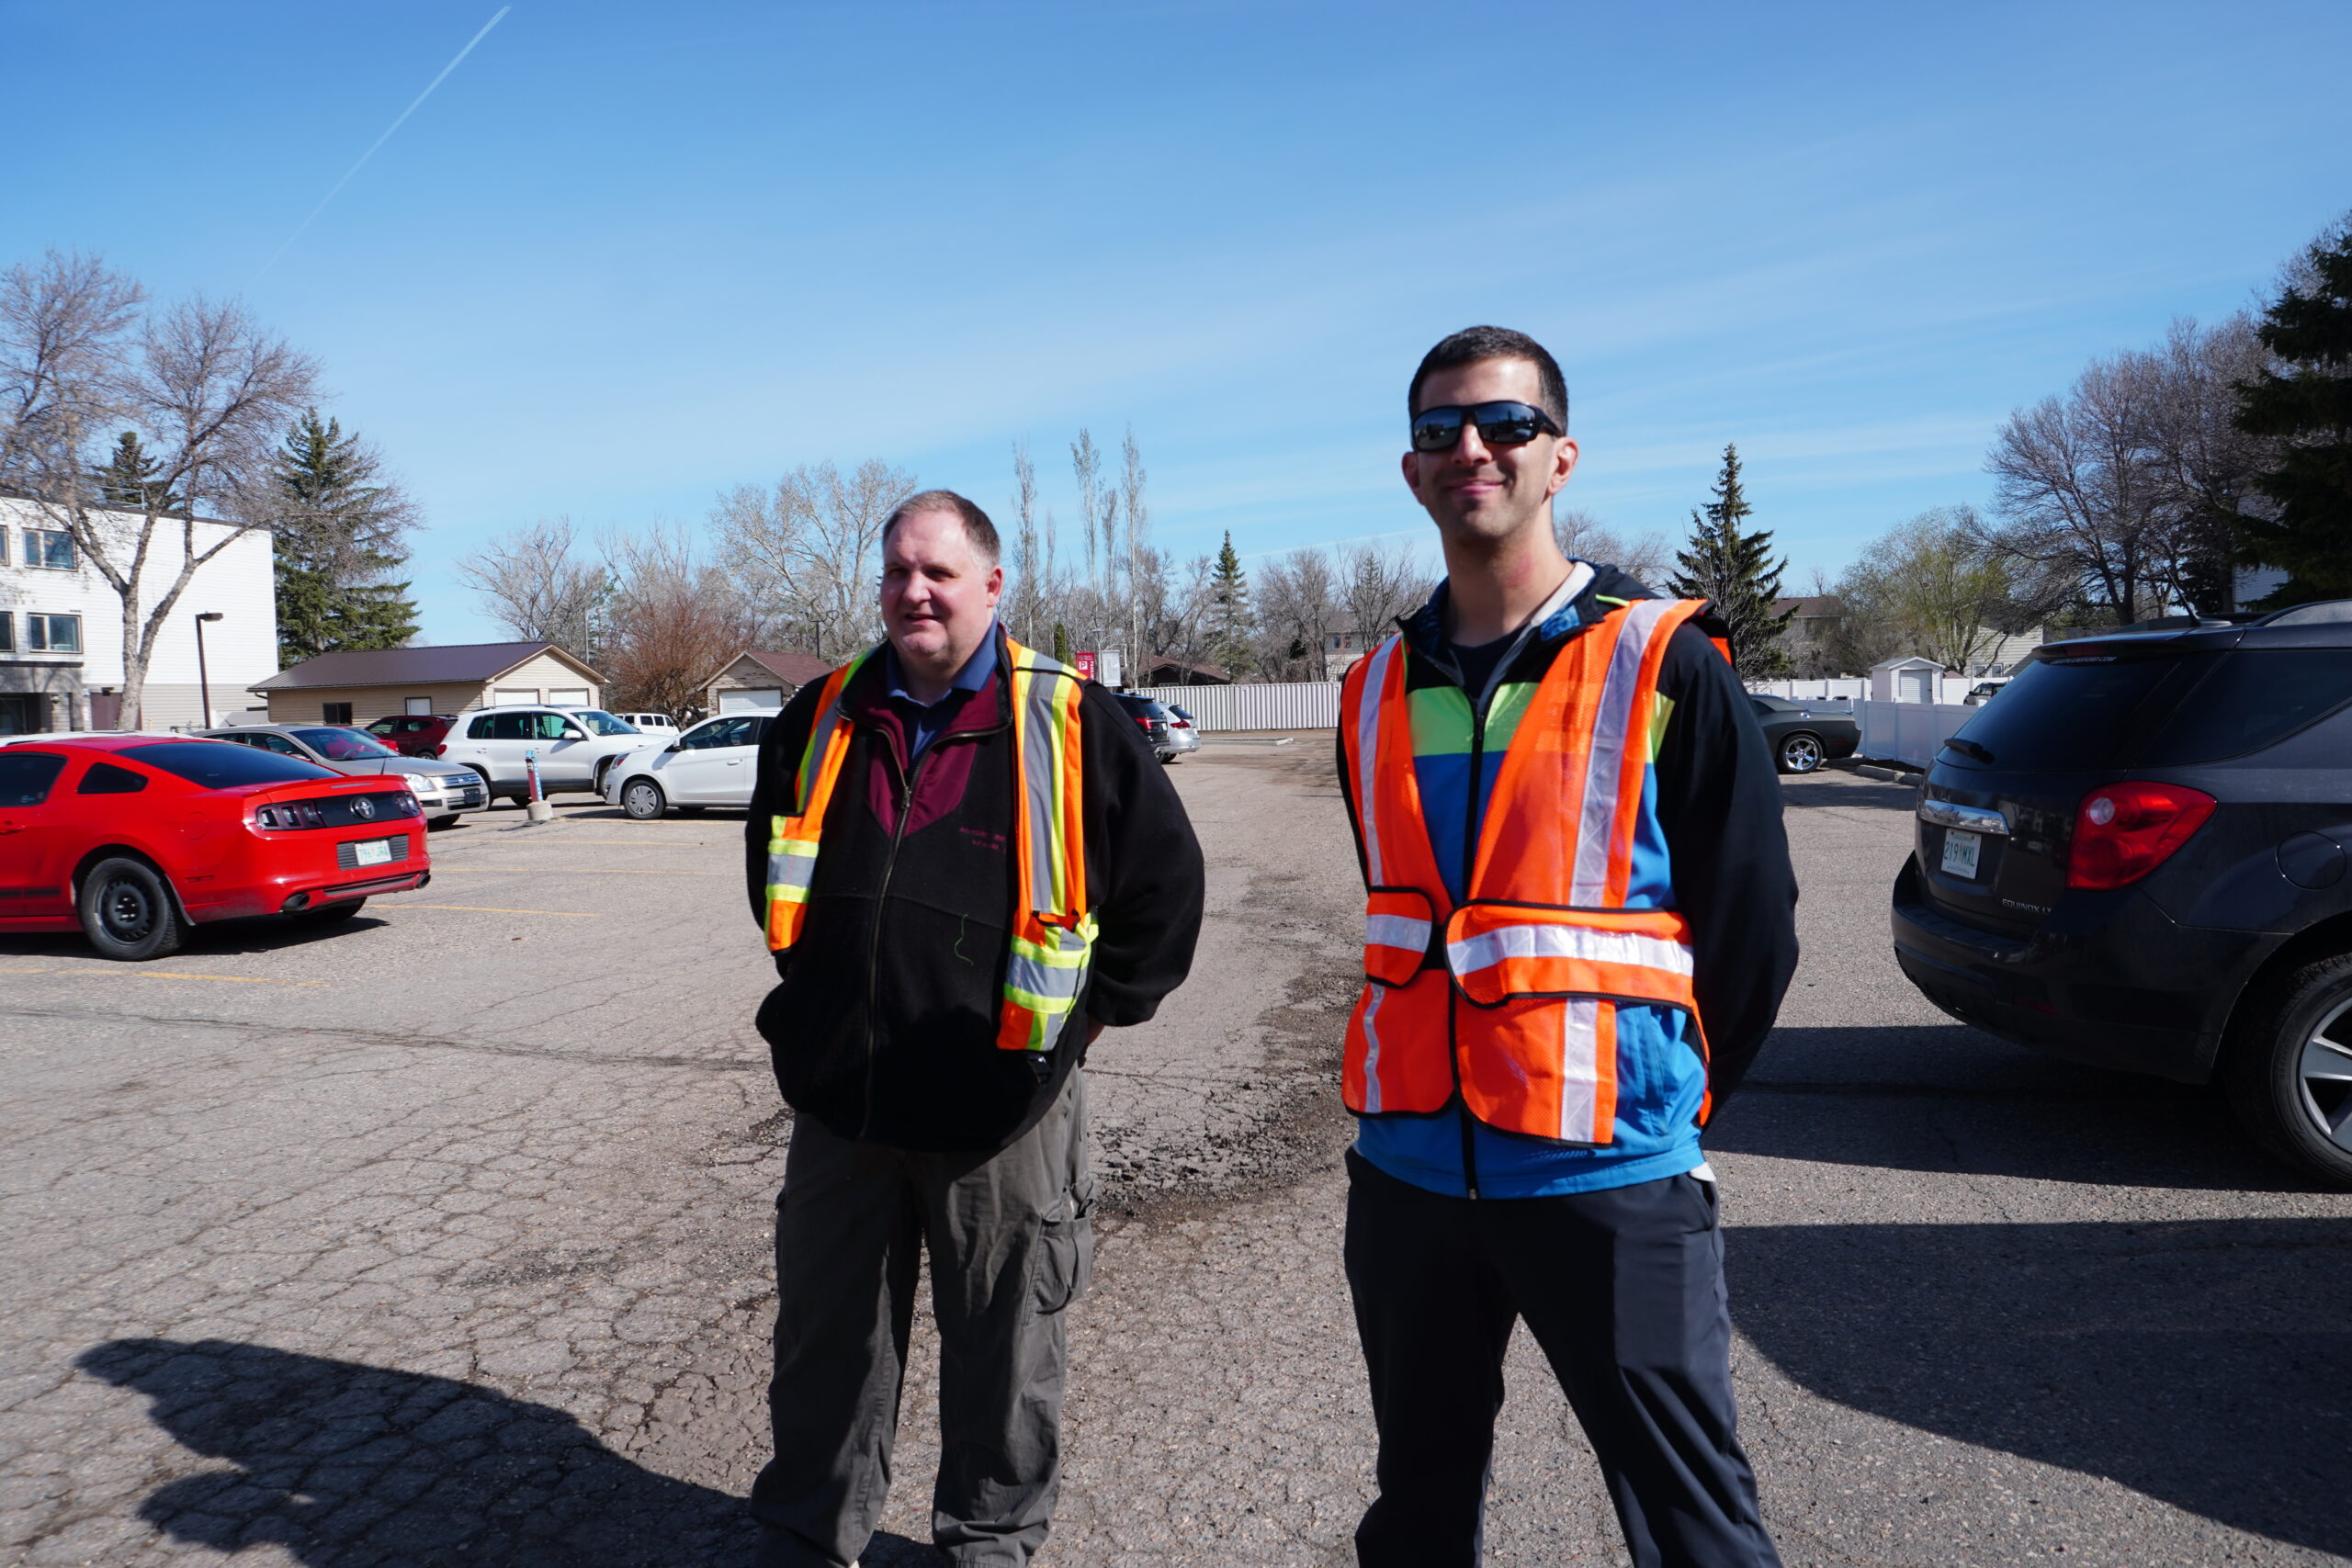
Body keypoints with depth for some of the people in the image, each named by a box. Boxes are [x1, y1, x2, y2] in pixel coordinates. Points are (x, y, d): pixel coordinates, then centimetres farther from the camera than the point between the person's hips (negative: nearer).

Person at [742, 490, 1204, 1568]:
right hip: (840, 1101, 4)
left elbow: (1164, 880, 0)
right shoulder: (821, 718, 5)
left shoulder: (1072, 724, -7)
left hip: (1001, 1106, -3)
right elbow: (770, 865, 22)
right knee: (825, 1336, 18)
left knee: (1004, 1347, 13)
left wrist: (1091, 1011, 1)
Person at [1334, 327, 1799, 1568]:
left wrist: (1663, 1099, 3)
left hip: (1608, 1176, -4)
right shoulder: (1379, 690, 6)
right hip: (1405, 1172, 5)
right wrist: (1441, 1079, 13)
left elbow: (1752, 922, -3)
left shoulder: (1663, 665, -8)